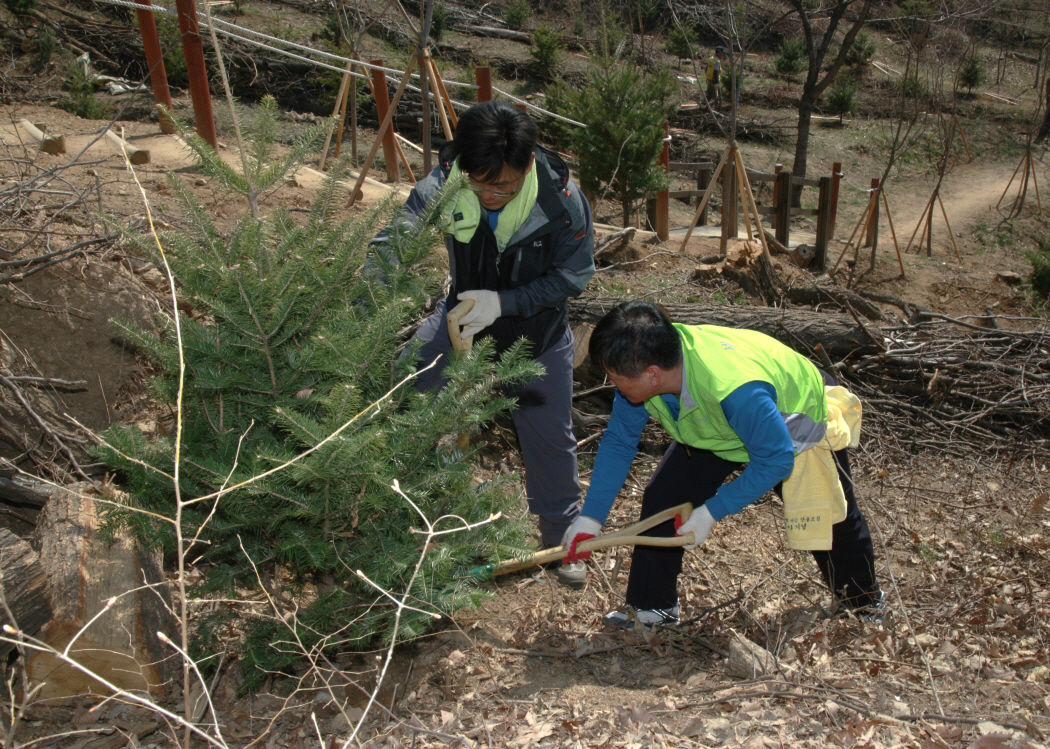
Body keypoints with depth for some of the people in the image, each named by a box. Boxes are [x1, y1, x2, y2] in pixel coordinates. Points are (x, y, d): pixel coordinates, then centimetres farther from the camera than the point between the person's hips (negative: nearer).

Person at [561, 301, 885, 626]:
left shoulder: (738, 391, -49)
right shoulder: (641, 369, -29)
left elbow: (775, 461, -34)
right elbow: (618, 441, -15)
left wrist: (711, 511, -30)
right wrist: (591, 516, -19)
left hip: (799, 425, -5)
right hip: (717, 428, 5)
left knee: (831, 522, 11)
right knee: (662, 498, -7)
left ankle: (865, 600, 43)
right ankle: (651, 606, 10)